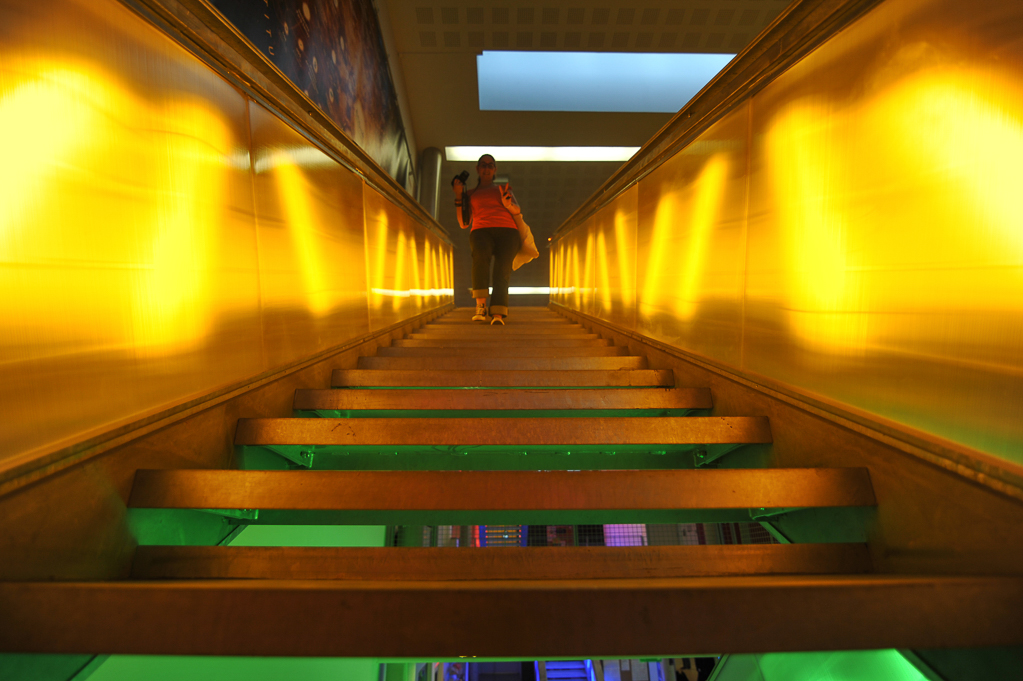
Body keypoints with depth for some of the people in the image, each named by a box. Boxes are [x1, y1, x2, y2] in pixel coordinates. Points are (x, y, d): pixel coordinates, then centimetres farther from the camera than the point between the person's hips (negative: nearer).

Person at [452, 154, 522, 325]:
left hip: (507, 232, 1)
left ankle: (498, 315, -44)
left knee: (502, 271, -28)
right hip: (481, 232, -1)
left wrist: (508, 203, -11)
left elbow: (518, 211, 13)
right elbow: (463, 223, 19)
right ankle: (480, 306, -40)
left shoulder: (504, 188, 30)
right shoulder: (470, 193, 29)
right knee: (480, 253, -38)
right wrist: (458, 196, 12)